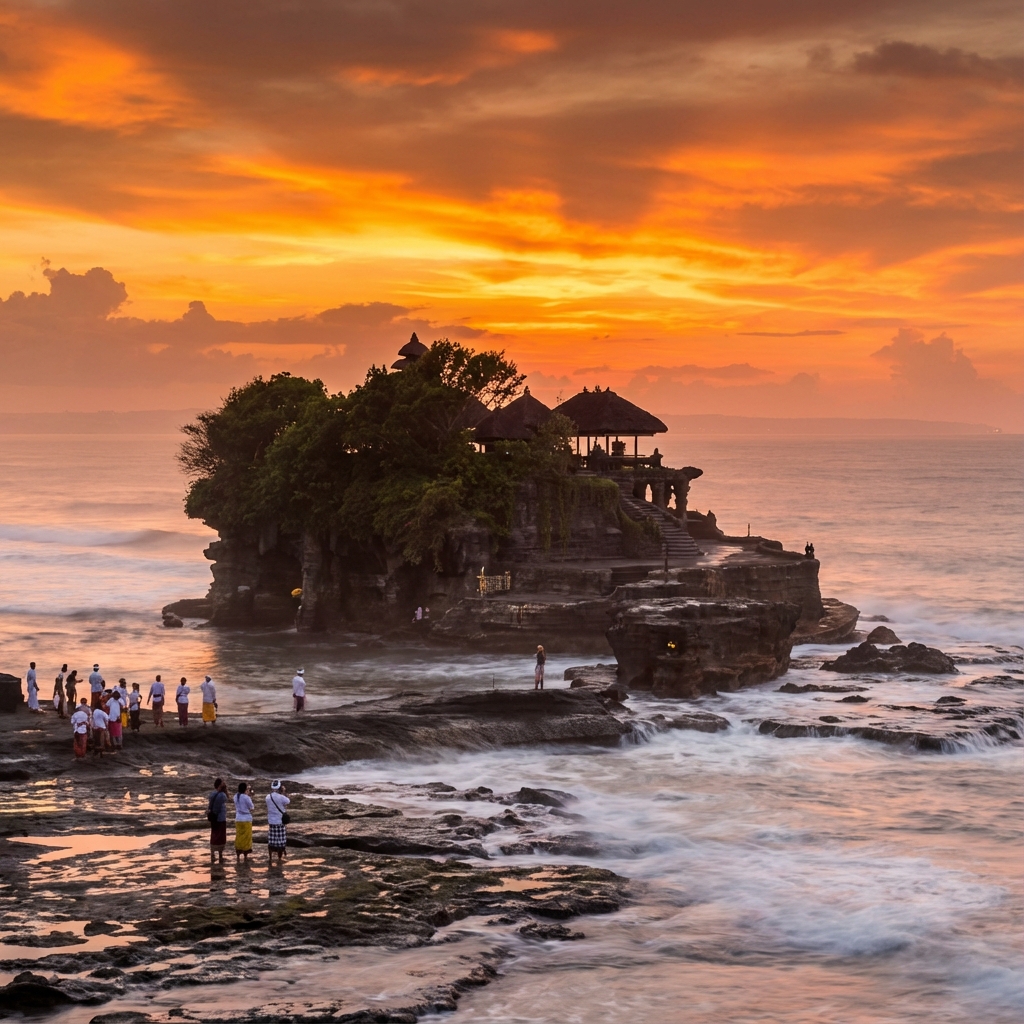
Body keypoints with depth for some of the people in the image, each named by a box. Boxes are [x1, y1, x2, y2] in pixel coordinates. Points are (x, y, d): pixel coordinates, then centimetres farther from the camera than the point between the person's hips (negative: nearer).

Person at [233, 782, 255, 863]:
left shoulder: (236, 796, 2)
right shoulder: (246, 797, -16)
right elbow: (252, 808, -9)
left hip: (238, 820, 5)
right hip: (246, 820, -5)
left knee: (239, 838, 12)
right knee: (246, 838, 4)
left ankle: (238, 856, 14)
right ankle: (245, 856, 7)